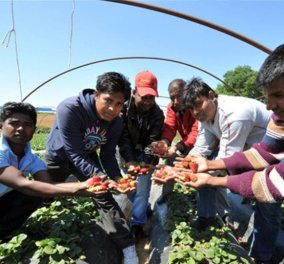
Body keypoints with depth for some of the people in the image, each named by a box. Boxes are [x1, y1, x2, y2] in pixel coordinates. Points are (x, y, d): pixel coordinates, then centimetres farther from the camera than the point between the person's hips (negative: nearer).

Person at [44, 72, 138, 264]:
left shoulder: (117, 122, -21)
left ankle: (127, 246, 8)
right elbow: (75, 154, -35)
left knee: (105, 198, -4)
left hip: (88, 157, 3)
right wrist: (98, 176, -45)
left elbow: (108, 155, -12)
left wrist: (117, 178, -28)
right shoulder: (69, 109, -37)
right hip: (59, 156, -2)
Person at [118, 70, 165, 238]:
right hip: (128, 154, 2)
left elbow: (153, 141, -18)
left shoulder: (157, 114, -16)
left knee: (142, 187, -8)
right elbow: (122, 137, -18)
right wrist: (129, 160, -29)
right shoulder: (124, 108, -17)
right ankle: (144, 209, 31)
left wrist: (146, 162, -32)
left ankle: (138, 223, 5)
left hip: (146, 156, -1)